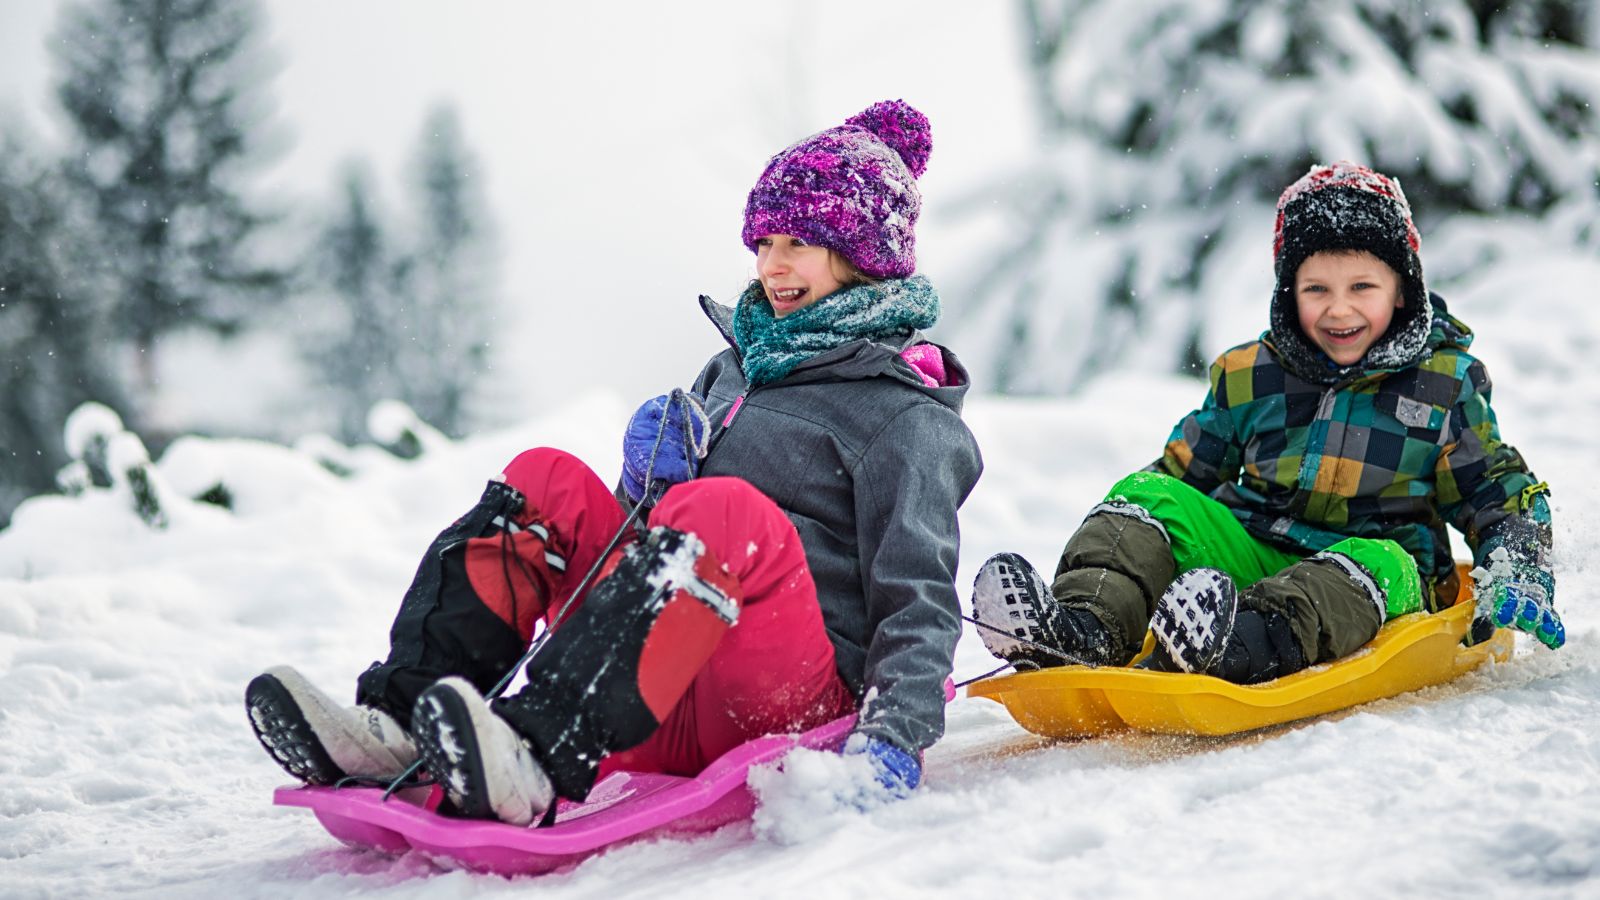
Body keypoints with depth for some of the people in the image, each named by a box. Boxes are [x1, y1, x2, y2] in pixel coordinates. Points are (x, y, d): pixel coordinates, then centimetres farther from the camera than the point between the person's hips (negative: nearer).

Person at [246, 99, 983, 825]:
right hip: (682, 696, 7)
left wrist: (895, 736, -26)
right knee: (545, 481, -8)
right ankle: (397, 719, -26)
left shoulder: (905, 418, 2)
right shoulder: (735, 367, 24)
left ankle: (535, 757, -54)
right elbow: (652, 526, 26)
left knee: (726, 511, -35)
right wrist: (652, 481, 1)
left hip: (802, 701, -7)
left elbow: (919, 598, -8)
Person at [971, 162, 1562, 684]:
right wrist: (1130, 555, 3)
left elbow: (1500, 490, 9)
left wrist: (1517, 573, -9)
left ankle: (1252, 645, -64)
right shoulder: (1250, 376, 7)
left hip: (1372, 590, -3)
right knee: (1146, 494, -15)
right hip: (1253, 555, 3)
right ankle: (1084, 629, -41)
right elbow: (1183, 471, 16)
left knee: (1380, 562, -36)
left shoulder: (1443, 384, 3)